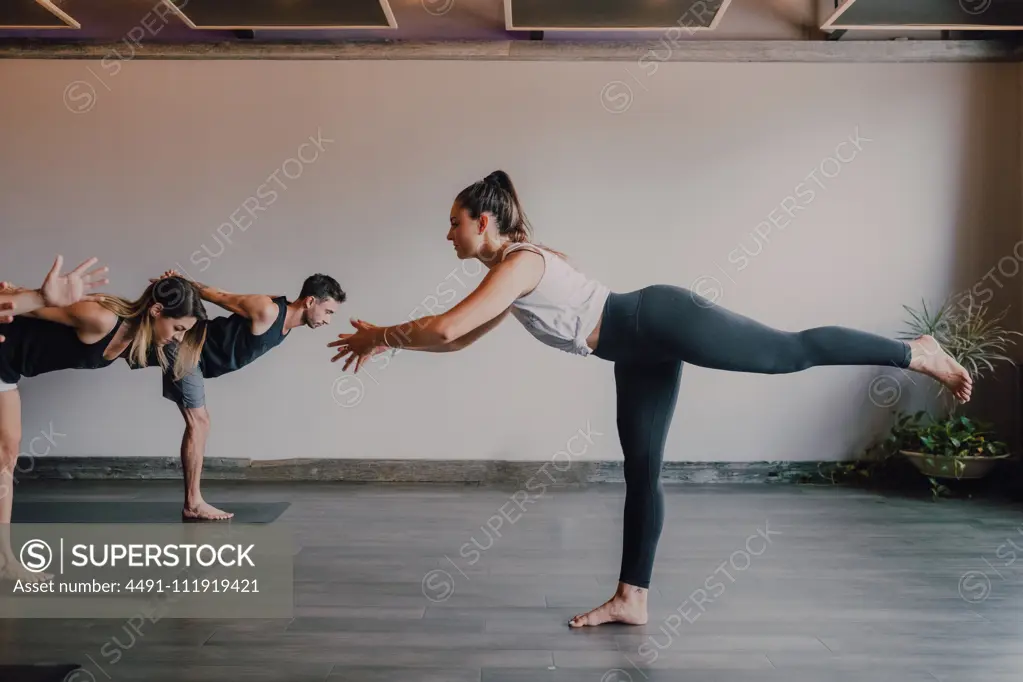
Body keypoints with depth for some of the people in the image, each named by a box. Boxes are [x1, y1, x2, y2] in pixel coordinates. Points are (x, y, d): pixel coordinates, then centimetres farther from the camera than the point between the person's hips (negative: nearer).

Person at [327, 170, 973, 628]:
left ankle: (918, 353, 17)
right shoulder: (507, 276, 13)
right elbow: (458, 338, 20)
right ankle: (632, 598, 15)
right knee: (641, 472, 9)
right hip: (643, 353, 10)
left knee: (794, 349, -3)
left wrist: (382, 336, -9)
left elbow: (446, 328, -25)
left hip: (663, 323, -10)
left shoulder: (519, 264, -17)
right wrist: (385, 337, 15)